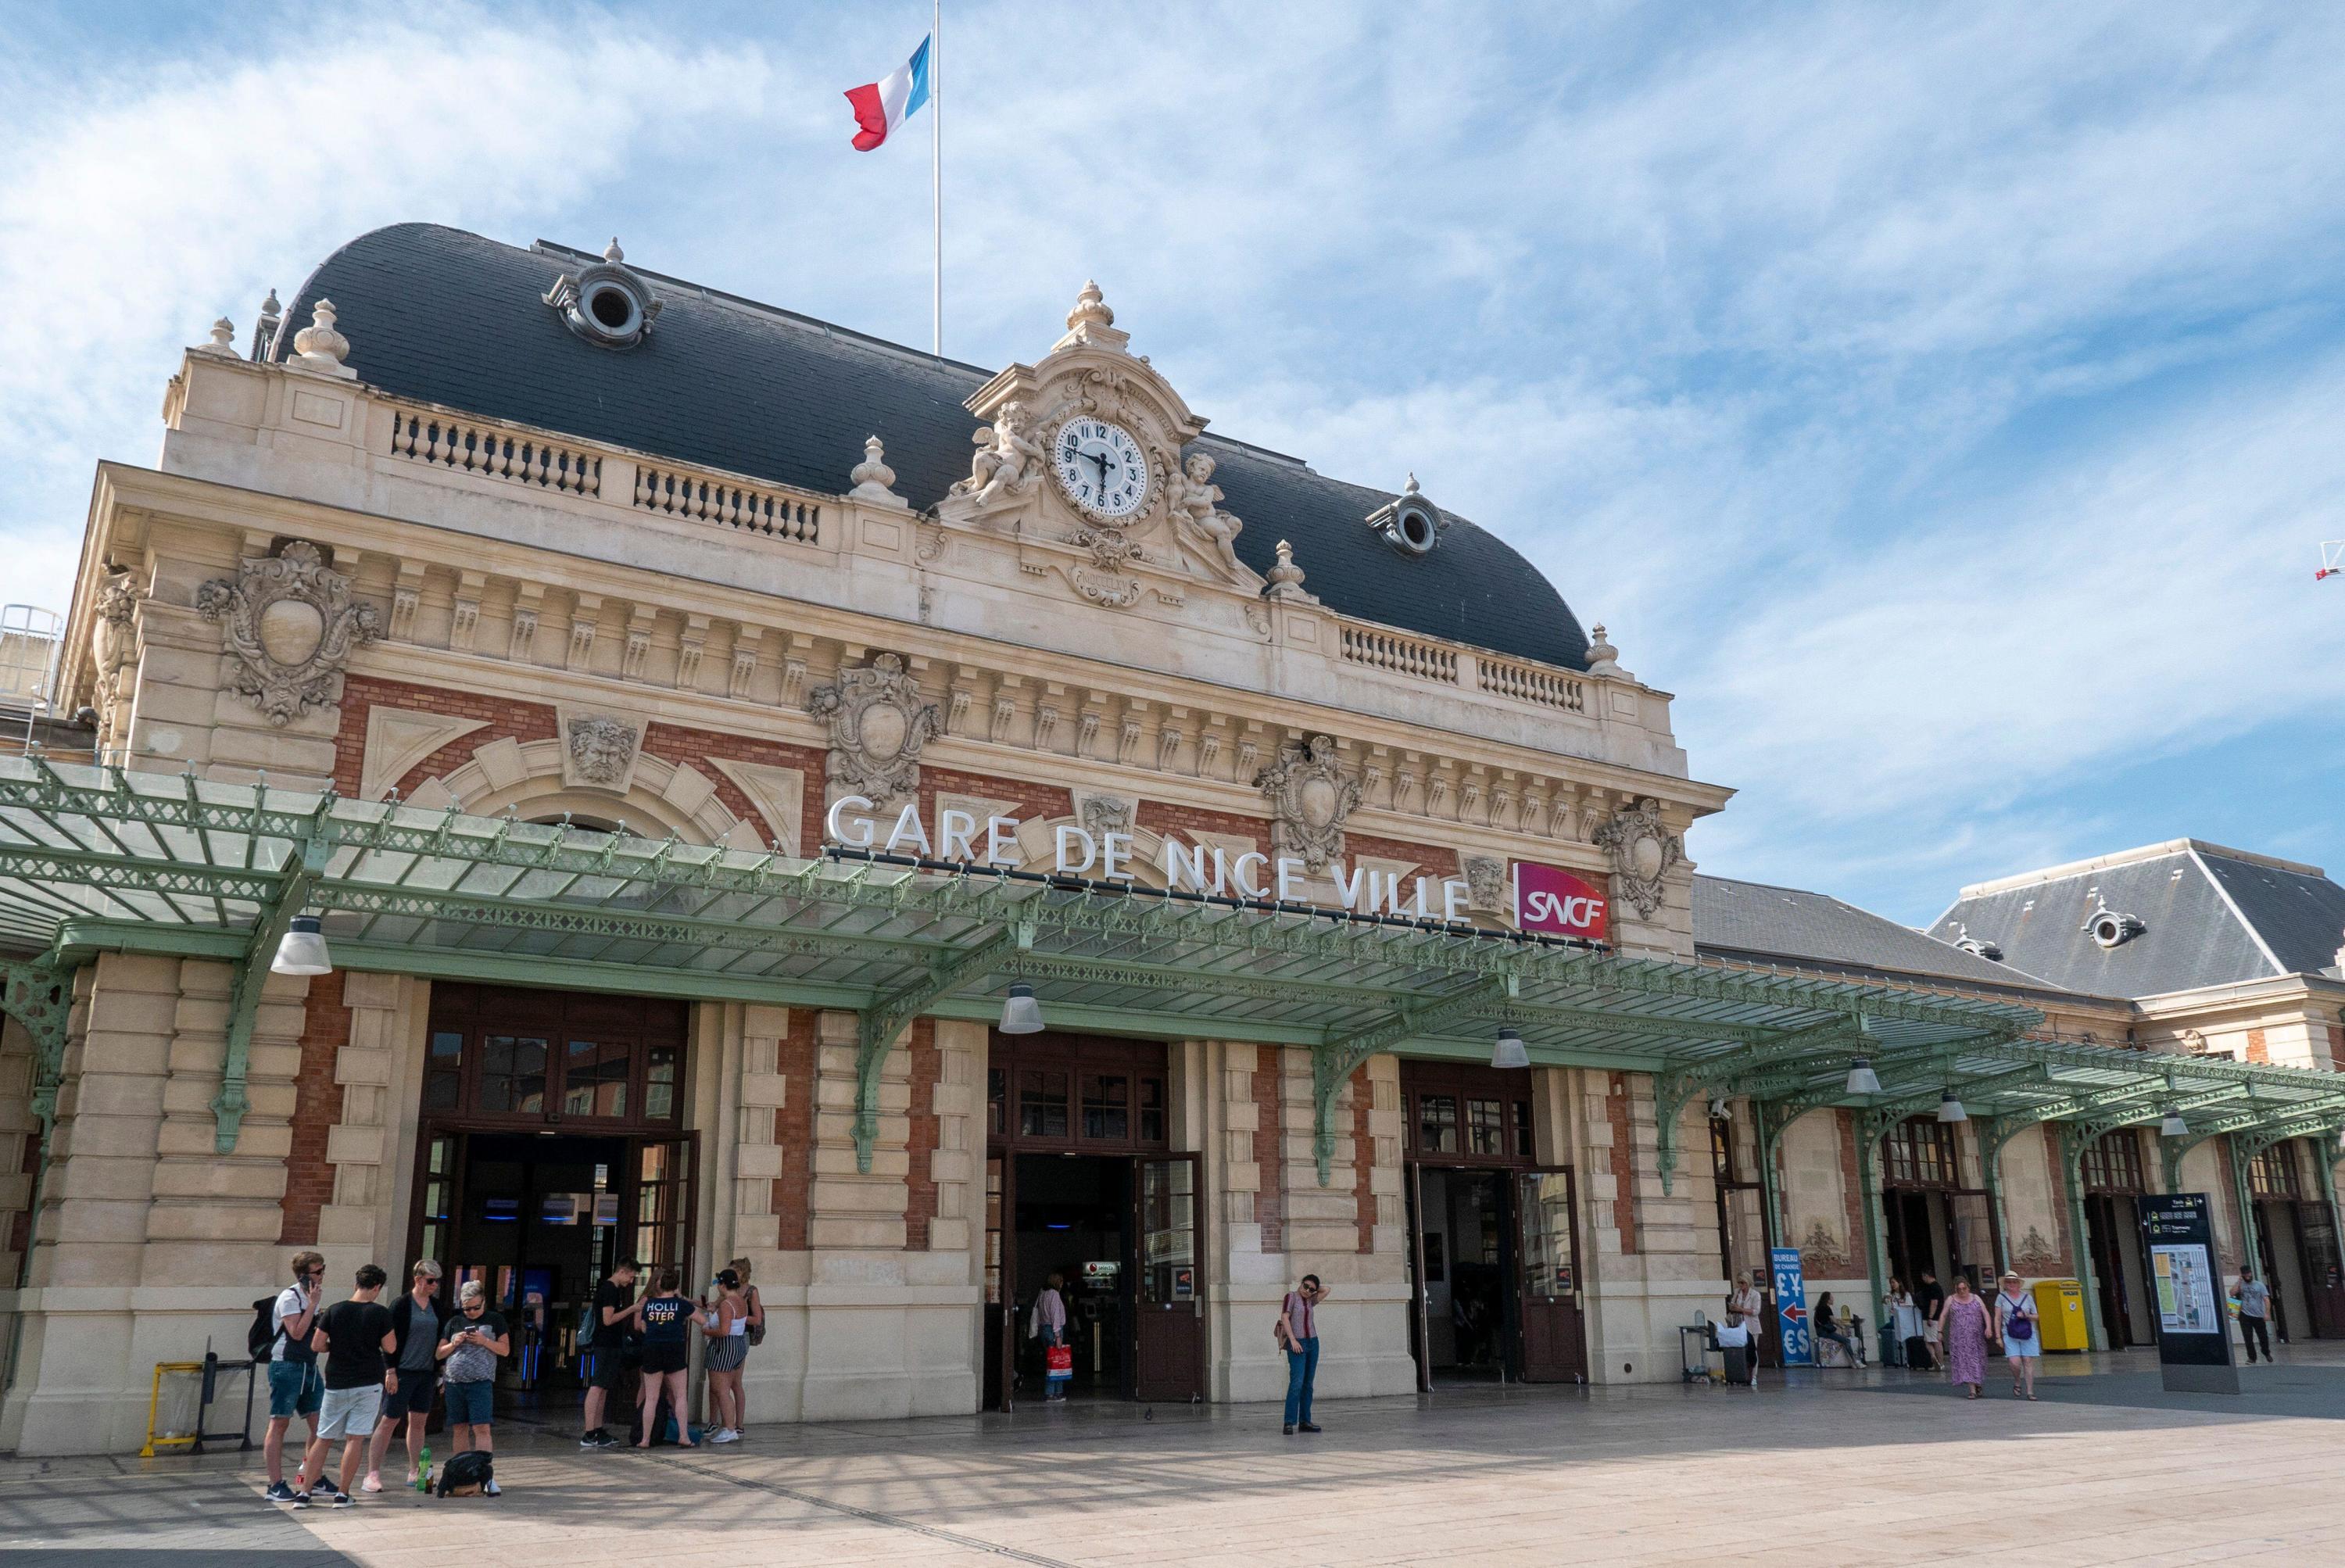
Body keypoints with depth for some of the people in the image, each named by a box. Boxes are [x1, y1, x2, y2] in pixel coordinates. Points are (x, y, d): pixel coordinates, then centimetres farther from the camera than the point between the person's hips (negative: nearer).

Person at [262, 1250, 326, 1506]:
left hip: (309, 1367, 8)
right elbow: (297, 1333, -22)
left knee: (320, 1423, 6)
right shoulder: (290, 1297, -12)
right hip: (286, 1367, -8)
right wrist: (313, 1304, -20)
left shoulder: (310, 1297, 14)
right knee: (279, 1423, -2)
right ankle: (275, 1486, 1)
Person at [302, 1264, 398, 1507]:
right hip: (368, 1384, -2)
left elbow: (316, 1345, -2)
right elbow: (390, 1348, -5)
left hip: (336, 1384, 3)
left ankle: (307, 1489, 14)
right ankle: (342, 1494, 2)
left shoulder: (334, 1310, -3)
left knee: (323, 1437, 13)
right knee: (355, 1439, 1)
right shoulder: (380, 1313, -9)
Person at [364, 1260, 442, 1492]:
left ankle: (414, 1472, 17)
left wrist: (438, 1371, 13)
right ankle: (373, 1474, 3)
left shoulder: (435, 1307, 9)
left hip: (426, 1373, 6)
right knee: (389, 1421, -3)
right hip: (403, 1371, -6)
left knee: (418, 1421, 9)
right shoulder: (401, 1305, -8)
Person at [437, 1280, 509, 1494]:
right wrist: (454, 1343, -6)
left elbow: (506, 1349, 3)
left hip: (481, 1382, -3)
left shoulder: (494, 1320, 5)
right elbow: (439, 1354, 13)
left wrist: (485, 1341, -11)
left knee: (481, 1428, -10)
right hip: (455, 1382, 3)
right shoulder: (454, 1322, 11)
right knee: (459, 1429, 7)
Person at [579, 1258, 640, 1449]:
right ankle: (589, 1435, -14)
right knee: (597, 1387, -11)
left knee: (602, 1389, 12)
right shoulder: (610, 1290, -13)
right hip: (607, 1346, -11)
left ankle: (598, 1432, 17)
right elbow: (608, 1320, -20)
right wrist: (632, 1309, -13)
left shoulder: (608, 1289, 18)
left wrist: (637, 1310, 16)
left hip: (610, 1345, 11)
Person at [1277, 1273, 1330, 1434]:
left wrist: (1314, 1289, 15)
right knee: (1296, 1383, -14)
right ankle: (1290, 1423, -15)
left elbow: (1326, 1290, 24)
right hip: (1297, 1345, -7)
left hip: (1313, 1343, 7)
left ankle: (1305, 1421, 11)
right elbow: (1285, 1317, -10)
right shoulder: (1292, 1296, -2)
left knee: (1308, 1384, 7)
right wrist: (1293, 1340, -17)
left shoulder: (1310, 1301, 15)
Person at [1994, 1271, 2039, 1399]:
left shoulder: (2027, 1297, 10)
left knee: (2028, 1362, -2)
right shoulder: (2001, 1297, 5)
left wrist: (2026, 1316, -7)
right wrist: (1998, 1336, 0)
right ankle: (2017, 1383, 15)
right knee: (2015, 1362, -13)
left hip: (2028, 1335, 2)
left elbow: (2036, 1316, 14)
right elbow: (1998, 1318, 5)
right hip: (2010, 1335, -1)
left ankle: (2030, 1391, 6)